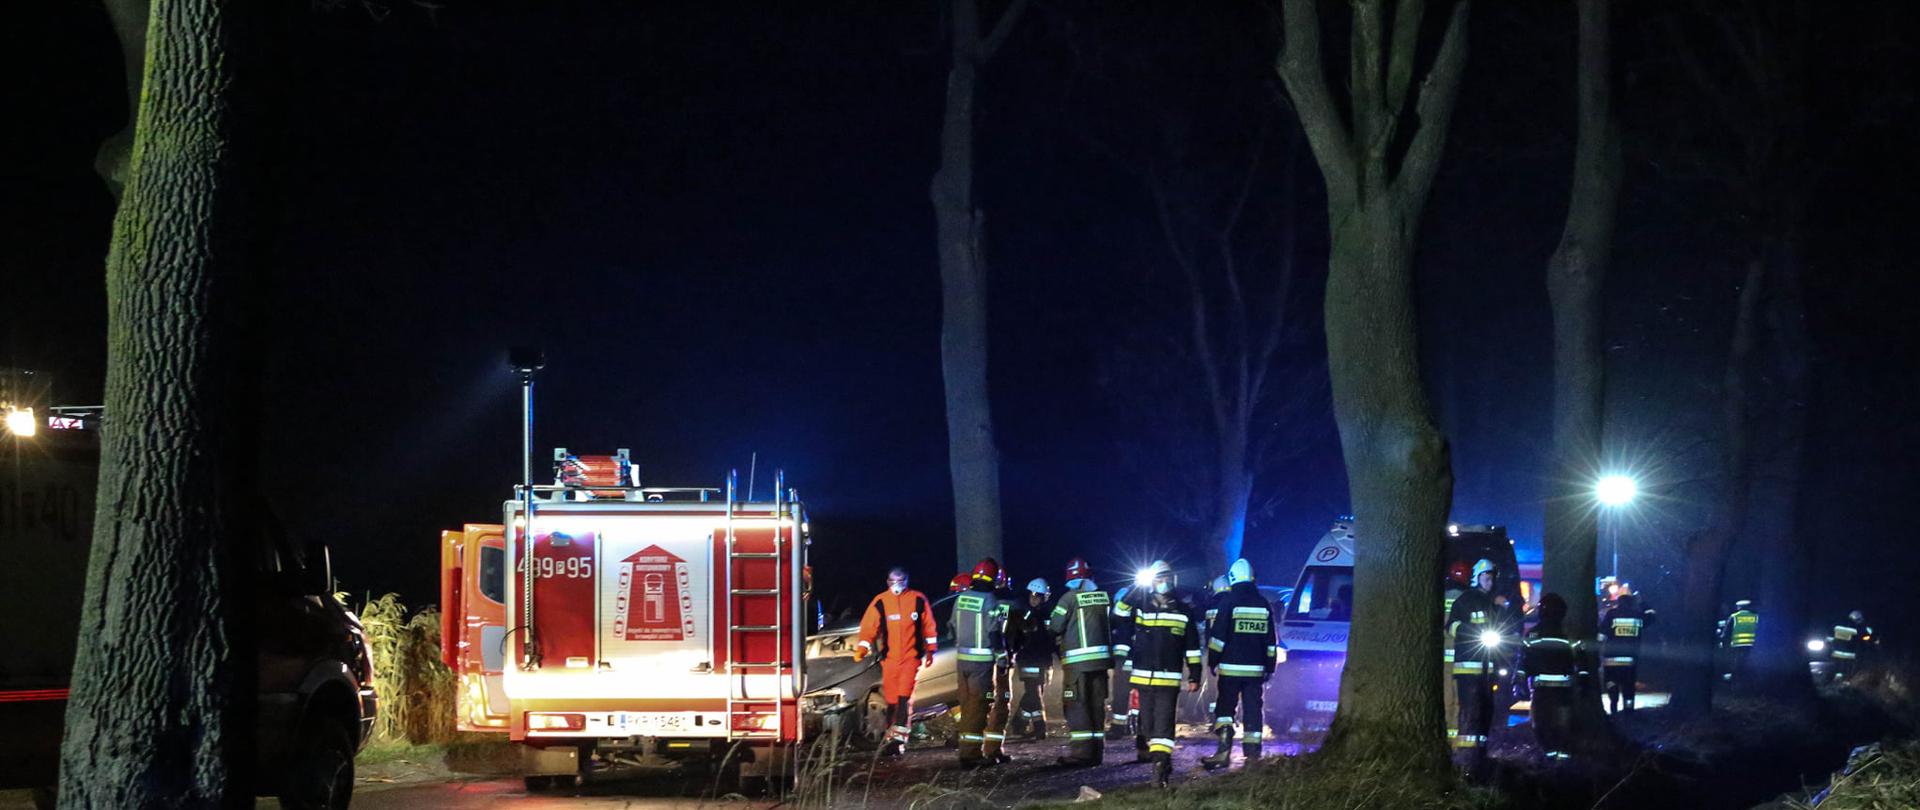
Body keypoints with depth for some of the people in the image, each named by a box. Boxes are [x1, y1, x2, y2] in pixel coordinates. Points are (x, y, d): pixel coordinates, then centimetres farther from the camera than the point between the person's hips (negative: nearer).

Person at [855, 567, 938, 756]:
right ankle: (891, 737, 19)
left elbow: (929, 626, 10)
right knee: (892, 700, 7)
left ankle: (898, 738, -20)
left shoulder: (918, 600, 2)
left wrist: (930, 650, 12)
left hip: (912, 657, -2)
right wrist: (862, 648, -12)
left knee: (904, 698, -14)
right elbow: (869, 627, 0)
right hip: (890, 657, 2)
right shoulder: (880, 602, 3)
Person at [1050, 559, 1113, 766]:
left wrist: (1059, 643, 14)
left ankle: (1081, 751, -9)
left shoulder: (1070, 598, -9)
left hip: (1077, 661, -5)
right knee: (1097, 704, 11)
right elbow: (1113, 626, 12)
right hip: (1102, 656, 5)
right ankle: (1096, 751, 14)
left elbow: (1054, 628, -6)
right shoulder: (1105, 597, 6)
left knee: (1076, 705, -2)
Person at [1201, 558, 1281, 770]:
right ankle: (1252, 753, 4)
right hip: (1255, 668, 4)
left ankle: (1224, 748, -9)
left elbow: (1218, 635, -8)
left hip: (1230, 666, -3)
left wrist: (1212, 661, 0)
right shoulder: (1264, 604, 9)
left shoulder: (1229, 601, -6)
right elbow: (1271, 641, 12)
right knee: (1253, 710, 6)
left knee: (1225, 707, 4)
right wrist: (1269, 667, 18)